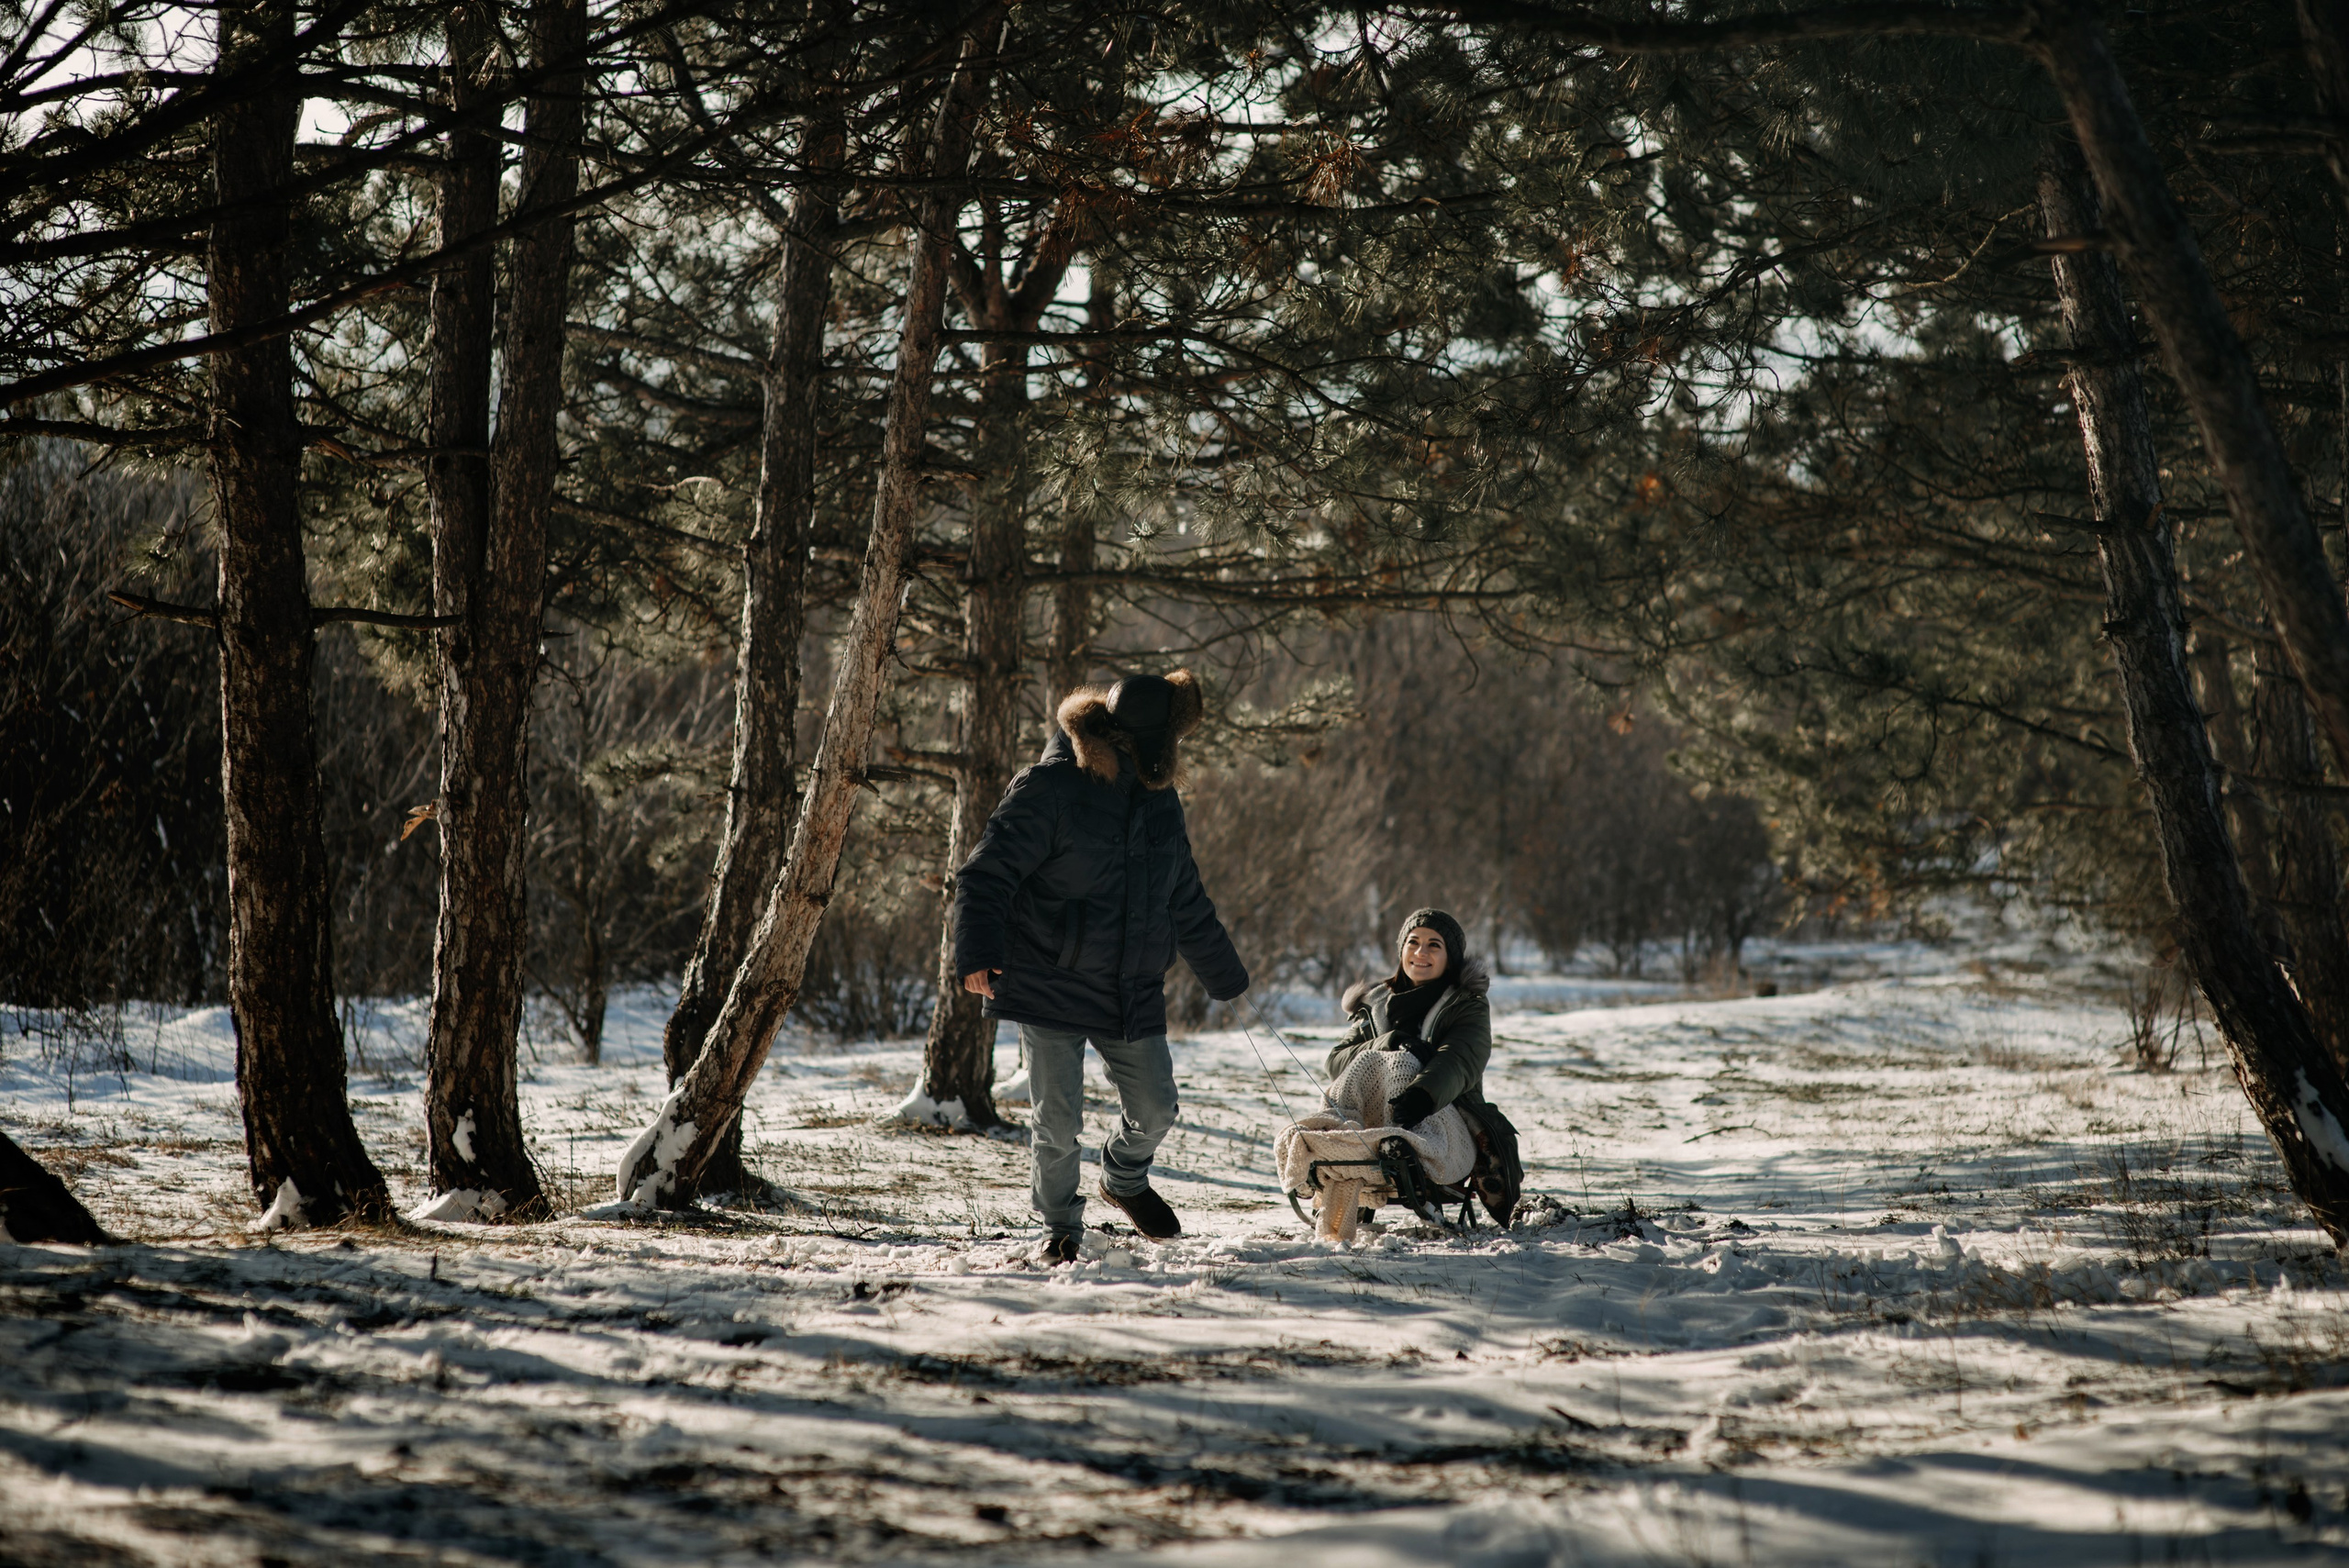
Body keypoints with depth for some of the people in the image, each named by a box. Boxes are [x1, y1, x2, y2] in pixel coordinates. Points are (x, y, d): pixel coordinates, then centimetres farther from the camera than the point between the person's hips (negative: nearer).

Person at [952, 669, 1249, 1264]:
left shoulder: (1158, 799, 11)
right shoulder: (1049, 789, -12)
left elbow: (1186, 899, 23)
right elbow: (987, 873, -15)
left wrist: (1224, 972, 28)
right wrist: (978, 952, -28)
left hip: (1132, 991, 6)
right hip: (1049, 986, -6)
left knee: (1155, 1109, 7)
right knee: (1058, 1121, -2)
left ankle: (1124, 1178, 38)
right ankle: (1062, 1226, 21)